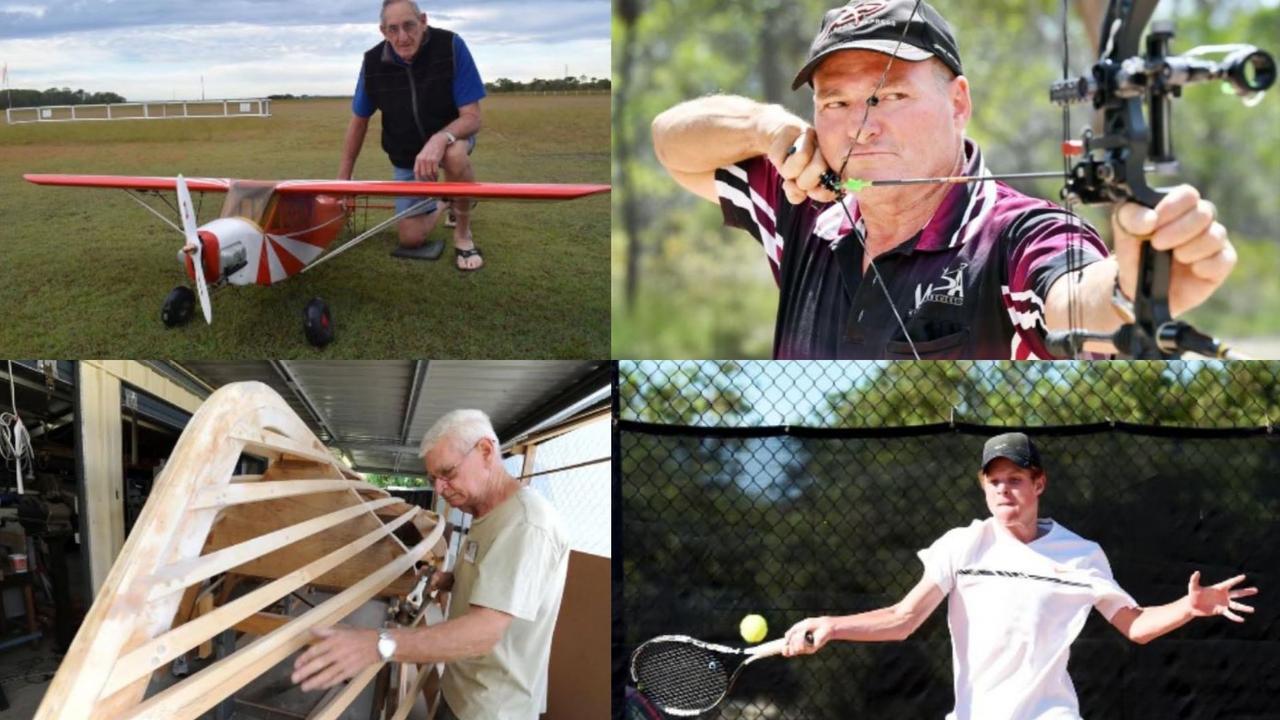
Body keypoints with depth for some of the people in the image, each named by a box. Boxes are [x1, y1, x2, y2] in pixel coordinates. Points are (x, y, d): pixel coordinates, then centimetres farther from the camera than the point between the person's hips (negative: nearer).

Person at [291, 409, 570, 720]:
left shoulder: (525, 523, -26)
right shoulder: (489, 515, 9)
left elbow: (484, 632, -36)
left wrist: (377, 645, -46)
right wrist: (450, 580, 3)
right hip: (464, 690, 9)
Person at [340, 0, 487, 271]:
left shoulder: (451, 46, -27)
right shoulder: (373, 63, -18)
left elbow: (472, 117, -28)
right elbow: (359, 121, -2)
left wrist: (439, 140, -48)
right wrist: (343, 178, 1)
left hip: (449, 136, -3)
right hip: (405, 155, 3)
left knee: (454, 155, -41)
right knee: (411, 238, -4)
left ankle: (463, 232, -15)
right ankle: (435, 209, 34)